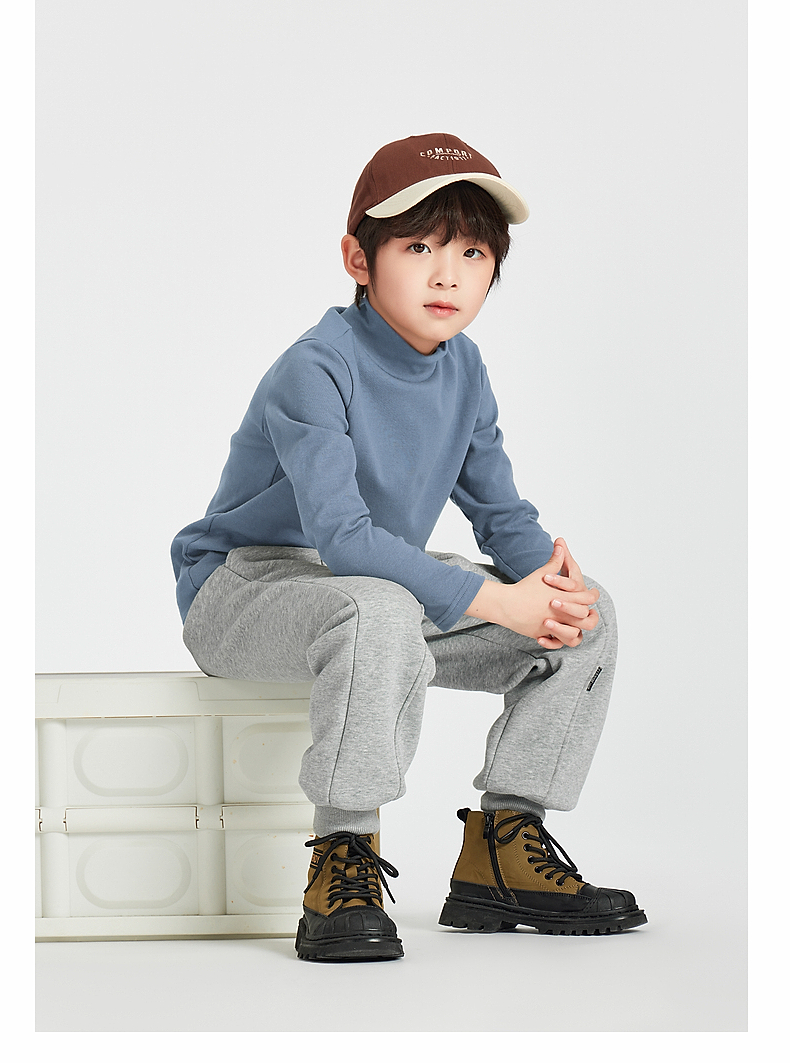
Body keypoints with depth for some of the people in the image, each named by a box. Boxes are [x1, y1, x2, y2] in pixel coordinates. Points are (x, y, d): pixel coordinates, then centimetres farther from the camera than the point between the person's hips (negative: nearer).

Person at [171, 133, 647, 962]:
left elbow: (500, 509, 7)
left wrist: (546, 568, -17)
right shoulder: (316, 370, -22)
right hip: (243, 590, -8)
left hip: (379, 588, 8)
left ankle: (501, 849, 0)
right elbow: (342, 535, -31)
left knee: (588, 617, -3)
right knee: (379, 612, -42)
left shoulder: (463, 370, 4)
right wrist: (492, 599, -34)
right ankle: (342, 864, -30)